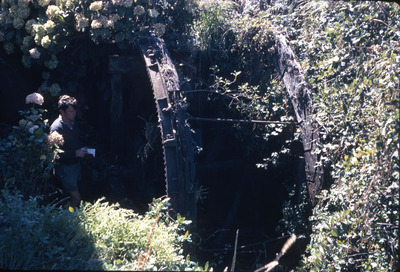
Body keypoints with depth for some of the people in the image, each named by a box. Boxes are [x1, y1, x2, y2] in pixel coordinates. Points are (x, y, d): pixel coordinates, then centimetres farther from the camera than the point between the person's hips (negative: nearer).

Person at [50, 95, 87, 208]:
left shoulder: (73, 122, 4)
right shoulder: (56, 128, -21)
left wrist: (82, 149, 1)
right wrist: (75, 153, -23)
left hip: (75, 163, 8)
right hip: (64, 167, -8)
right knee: (76, 197, -7)